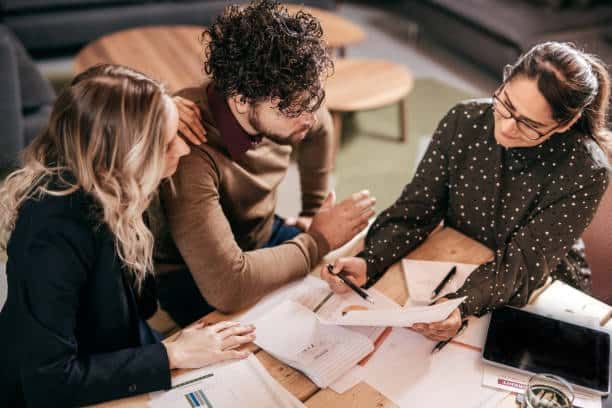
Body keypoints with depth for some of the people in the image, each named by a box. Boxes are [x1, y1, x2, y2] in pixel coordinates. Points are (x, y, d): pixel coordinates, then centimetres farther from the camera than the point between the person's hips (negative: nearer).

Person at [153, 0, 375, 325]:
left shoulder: (279, 102, -16)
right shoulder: (188, 150, -38)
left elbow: (318, 129, 11)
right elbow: (226, 286, -42)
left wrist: (314, 210, 13)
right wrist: (318, 241, -28)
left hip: (265, 236, 6)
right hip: (193, 276, -6)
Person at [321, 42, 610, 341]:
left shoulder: (585, 172, -23)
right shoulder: (464, 121, -14)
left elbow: (524, 263, -25)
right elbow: (414, 211, -11)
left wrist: (464, 305, -44)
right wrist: (367, 263, -28)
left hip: (541, 296, 0)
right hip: (454, 277, 1)